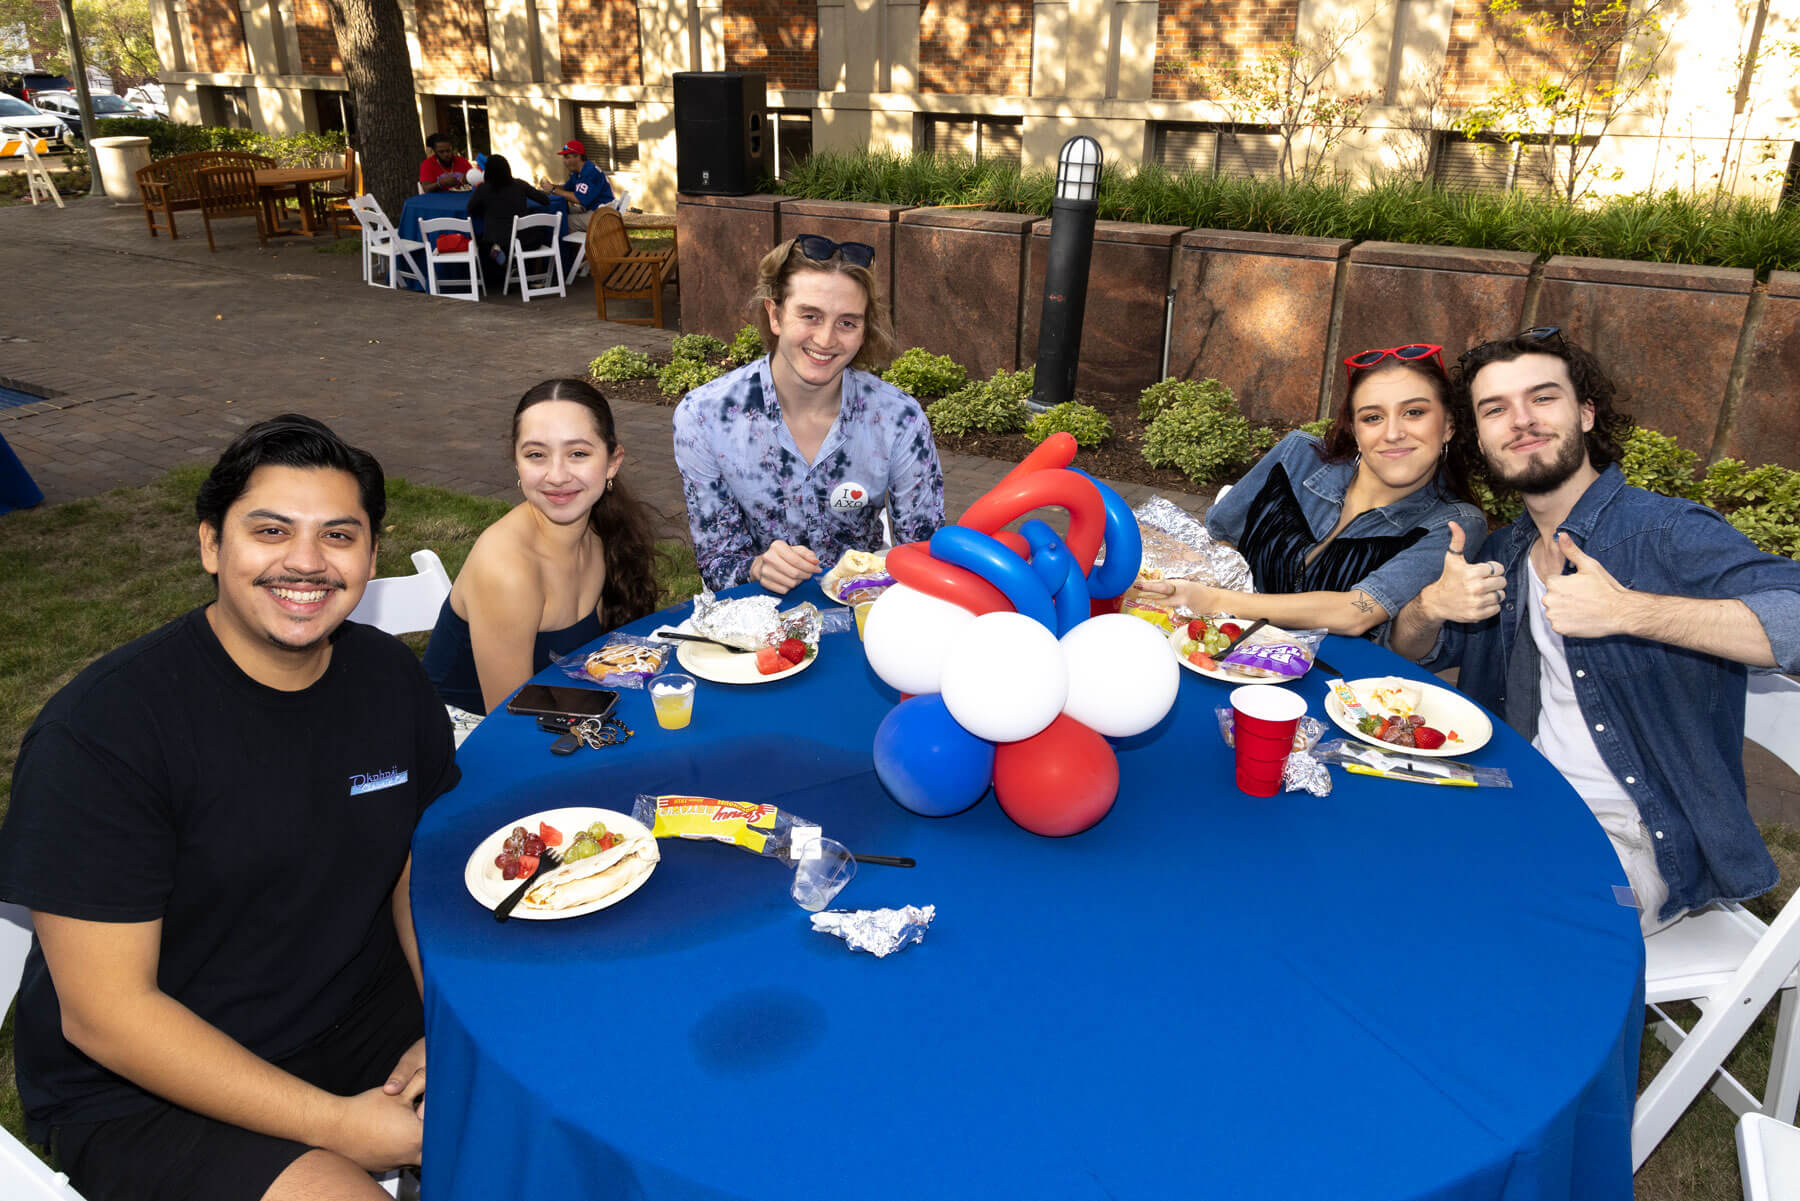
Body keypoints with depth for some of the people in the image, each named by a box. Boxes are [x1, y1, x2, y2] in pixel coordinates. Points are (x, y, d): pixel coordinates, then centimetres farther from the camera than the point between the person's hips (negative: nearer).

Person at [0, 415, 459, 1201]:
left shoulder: (391, 679, -2)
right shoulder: (101, 729, -20)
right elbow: (102, 1013, -19)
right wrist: (337, 1125, -21)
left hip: (359, 1015, 5)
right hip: (140, 1088, -5)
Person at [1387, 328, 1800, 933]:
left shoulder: (1665, 532, -15)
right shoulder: (1504, 553, 7)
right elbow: (1409, 654, 12)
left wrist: (1627, 610, -35)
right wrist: (1431, 605, -10)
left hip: (1636, 846, -6)